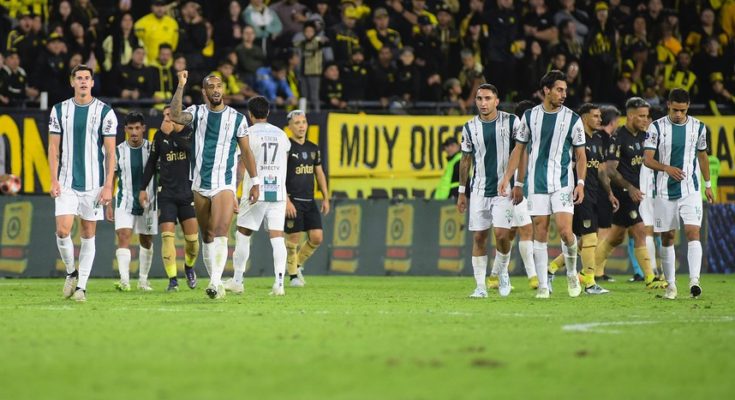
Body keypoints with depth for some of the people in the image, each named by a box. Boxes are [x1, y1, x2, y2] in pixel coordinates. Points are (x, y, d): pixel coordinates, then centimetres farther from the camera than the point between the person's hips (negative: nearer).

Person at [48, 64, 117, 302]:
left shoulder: (105, 112, 0)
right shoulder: (60, 110, 5)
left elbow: (110, 153, 0)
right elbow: (54, 148, 7)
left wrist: (108, 186, -7)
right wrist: (54, 180, -3)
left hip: (93, 183, -1)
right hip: (66, 182, 1)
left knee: (88, 235, 2)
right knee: (62, 231, -10)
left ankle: (82, 285, 8)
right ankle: (71, 272, 14)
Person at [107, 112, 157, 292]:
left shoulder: (152, 149, -1)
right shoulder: (119, 151, 0)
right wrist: (109, 205, 4)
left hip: (148, 203, 1)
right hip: (124, 202, -1)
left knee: (146, 241, 10)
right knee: (123, 236, -17)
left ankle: (143, 279, 26)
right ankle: (124, 280, -26)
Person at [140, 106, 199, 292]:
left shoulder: (191, 133, -2)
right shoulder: (160, 135, 5)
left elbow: (193, 150, -24)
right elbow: (152, 163, 12)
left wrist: (172, 134, -24)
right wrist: (143, 188, 10)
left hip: (188, 192, -1)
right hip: (166, 194, 1)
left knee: (192, 238, 0)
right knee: (167, 237, -11)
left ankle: (189, 267, 29)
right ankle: (172, 279, -8)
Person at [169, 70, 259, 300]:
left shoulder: (237, 118, 2)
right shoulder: (197, 112, 3)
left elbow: (246, 152, 8)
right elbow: (175, 116, -18)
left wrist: (255, 182, 6)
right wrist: (181, 86, -22)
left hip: (225, 184, -3)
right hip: (200, 185, 3)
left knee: (220, 233, -19)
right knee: (207, 236, 9)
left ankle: (215, 283, -26)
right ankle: (215, 282, 19)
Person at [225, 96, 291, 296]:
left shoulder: (248, 134, -4)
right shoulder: (281, 135, 11)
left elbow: (240, 166, -8)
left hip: (256, 193, -3)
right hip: (278, 192, 3)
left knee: (243, 235, 10)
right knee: (277, 237, -1)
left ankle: (237, 280, 15)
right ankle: (279, 283, -13)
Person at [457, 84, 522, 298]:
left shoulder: (511, 122, -3)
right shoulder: (470, 127, 5)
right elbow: (466, 160, 13)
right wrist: (462, 191, 13)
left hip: (504, 188, -3)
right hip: (479, 190, 3)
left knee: (501, 234, -14)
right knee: (479, 237, -1)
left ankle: (502, 272, 14)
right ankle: (480, 286, 5)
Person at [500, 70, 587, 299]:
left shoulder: (572, 119, 0)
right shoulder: (530, 116, 5)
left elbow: (581, 155, 4)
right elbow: (519, 149, 13)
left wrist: (581, 183, -8)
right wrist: (507, 177, 7)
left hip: (563, 183, -2)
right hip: (537, 183, 2)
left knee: (565, 231, -14)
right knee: (540, 234, 1)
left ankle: (572, 274, 12)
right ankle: (543, 286, 6)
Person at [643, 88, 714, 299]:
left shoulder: (698, 127, 4)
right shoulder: (657, 127, -3)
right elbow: (647, 159, -8)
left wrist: (708, 184, 22)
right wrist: (667, 168, -26)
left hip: (690, 190, 0)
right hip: (665, 192, 0)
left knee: (693, 233, -16)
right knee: (667, 238, 5)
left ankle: (694, 280, -25)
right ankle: (671, 285, 14)